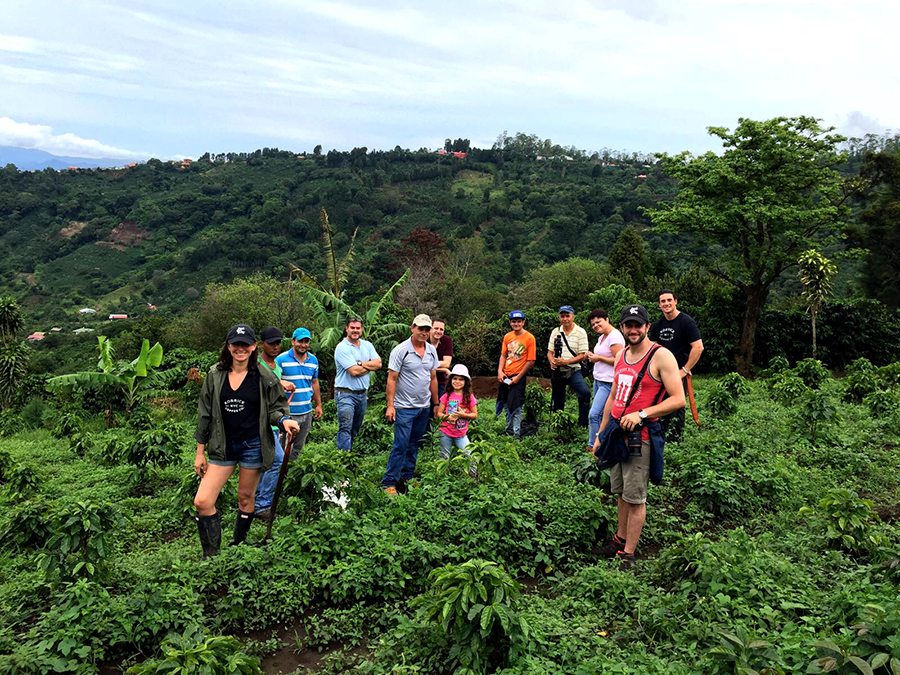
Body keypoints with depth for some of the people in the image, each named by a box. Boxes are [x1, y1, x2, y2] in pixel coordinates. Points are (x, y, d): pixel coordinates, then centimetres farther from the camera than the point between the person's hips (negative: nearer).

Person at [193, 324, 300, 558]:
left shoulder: (264, 378, -5)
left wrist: (284, 420, -21)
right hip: (222, 447, 2)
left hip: (253, 446, -2)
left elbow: (275, 408, 3)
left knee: (245, 498, 11)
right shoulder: (215, 375, 1)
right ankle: (211, 556, 12)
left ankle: (237, 549, 32)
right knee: (202, 502, -5)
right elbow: (204, 415, 6)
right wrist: (200, 452, 7)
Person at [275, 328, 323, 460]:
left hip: (307, 411, 5)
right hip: (288, 413, -5)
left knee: (298, 448, 15)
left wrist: (318, 405, 18)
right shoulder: (281, 359, -9)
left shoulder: (313, 360, 9)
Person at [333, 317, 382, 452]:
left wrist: (360, 363, -14)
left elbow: (378, 364, -3)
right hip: (346, 394, -6)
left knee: (356, 429, 14)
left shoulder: (367, 345, 10)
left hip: (363, 394, 6)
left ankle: (351, 452, 24)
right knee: (345, 429, -8)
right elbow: (354, 371, -19)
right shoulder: (342, 347, -11)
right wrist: (370, 366, -3)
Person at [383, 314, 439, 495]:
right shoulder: (401, 350, -10)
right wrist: (390, 405, -15)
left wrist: (436, 404, 15)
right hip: (405, 407, -6)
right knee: (401, 445, -7)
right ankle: (388, 483, 2)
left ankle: (407, 478, 23)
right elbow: (392, 379, -10)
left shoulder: (432, 350, 8)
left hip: (424, 407, 6)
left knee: (415, 445, 12)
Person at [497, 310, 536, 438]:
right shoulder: (507, 337, 7)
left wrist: (518, 377, -12)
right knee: (507, 405, 15)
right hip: (505, 377, 6)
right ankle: (509, 431, 27)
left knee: (516, 407, -7)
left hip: (518, 377, -6)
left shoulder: (529, 338, -9)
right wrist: (500, 371, -3)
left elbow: (531, 361, -10)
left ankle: (516, 434, 1)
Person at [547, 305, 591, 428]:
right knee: (558, 401, 10)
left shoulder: (580, 332, -4)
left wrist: (565, 362, -18)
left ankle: (582, 425, -19)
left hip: (573, 371, -4)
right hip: (557, 371, 4)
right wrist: (552, 361, -11)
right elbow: (550, 352, 11)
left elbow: (582, 355, -7)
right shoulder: (555, 331, 8)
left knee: (585, 392, -26)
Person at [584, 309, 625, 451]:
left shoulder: (615, 336, -15)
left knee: (594, 414, -13)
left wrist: (598, 358, -15)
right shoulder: (602, 337, 15)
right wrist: (592, 356, 7)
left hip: (609, 382, -10)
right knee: (601, 415, 11)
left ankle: (592, 445, -4)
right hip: (598, 380, 10)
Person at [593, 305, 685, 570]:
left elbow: (678, 399, -15)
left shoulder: (661, 356, -10)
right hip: (616, 431, 7)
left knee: (635, 498, 0)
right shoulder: (621, 355, 12)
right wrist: (600, 434, 19)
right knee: (622, 492, 17)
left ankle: (628, 554, 9)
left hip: (640, 436, -7)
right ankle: (620, 539, 31)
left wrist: (641, 414, -22)